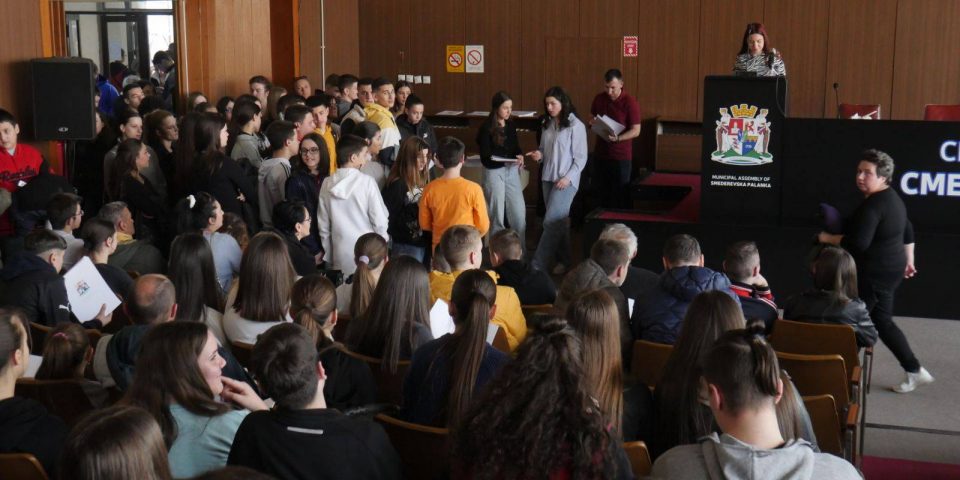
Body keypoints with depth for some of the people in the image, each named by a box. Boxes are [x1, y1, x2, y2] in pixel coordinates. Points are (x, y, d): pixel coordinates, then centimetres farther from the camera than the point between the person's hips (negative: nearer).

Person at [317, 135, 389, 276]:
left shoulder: (327, 184, 1)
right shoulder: (367, 182, -10)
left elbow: (323, 225, 5)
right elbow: (380, 220, -8)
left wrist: (329, 257, 14)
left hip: (340, 257, 3)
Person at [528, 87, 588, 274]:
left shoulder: (575, 126, -10)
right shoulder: (546, 124, 8)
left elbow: (581, 158, -9)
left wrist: (568, 178, -16)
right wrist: (539, 155, -3)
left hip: (566, 180, -6)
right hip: (547, 178, 6)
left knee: (551, 221, -9)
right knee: (558, 221, 12)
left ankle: (538, 265, -5)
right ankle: (563, 260, 22)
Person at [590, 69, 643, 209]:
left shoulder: (630, 102, -11)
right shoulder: (599, 98, 4)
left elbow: (636, 131, -12)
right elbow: (592, 118, 20)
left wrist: (617, 138, -27)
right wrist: (593, 122, -4)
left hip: (621, 156, -5)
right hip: (601, 154, 5)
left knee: (621, 196, -1)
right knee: (604, 193, 12)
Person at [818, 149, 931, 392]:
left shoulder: (873, 205, -22)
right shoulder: (893, 198, 11)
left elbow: (859, 242, -29)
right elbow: (908, 230, 23)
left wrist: (829, 238, -16)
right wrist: (908, 260, 30)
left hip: (873, 274, -10)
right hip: (891, 270, 10)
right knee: (882, 321, 17)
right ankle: (915, 370, 20)